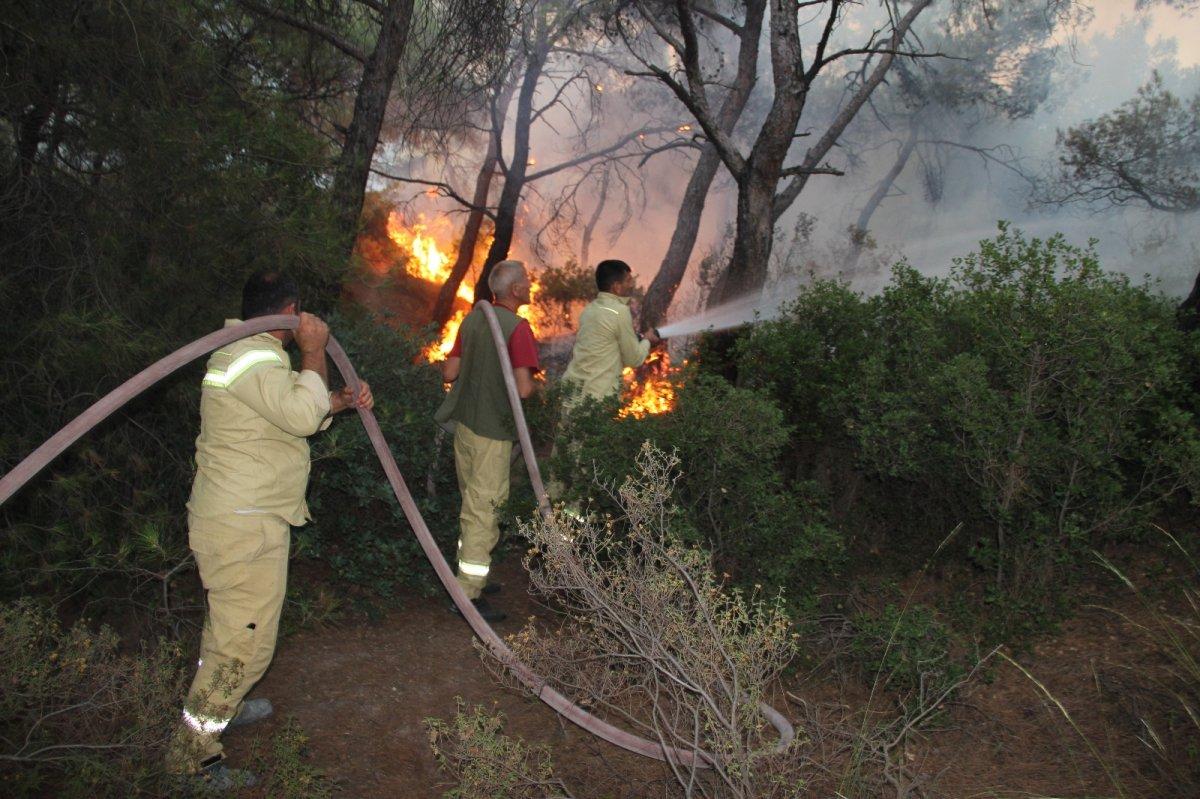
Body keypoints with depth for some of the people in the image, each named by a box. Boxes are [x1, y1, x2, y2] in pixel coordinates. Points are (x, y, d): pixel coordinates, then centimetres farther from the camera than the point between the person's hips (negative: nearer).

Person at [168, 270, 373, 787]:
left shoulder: (246, 351, 16)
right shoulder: (254, 358, -20)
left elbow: (294, 414, 20)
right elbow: (301, 414, -31)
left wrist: (342, 401, 5)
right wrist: (314, 352, -19)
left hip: (238, 518, 11)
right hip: (244, 527, -11)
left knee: (229, 625, 26)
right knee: (245, 641, -4)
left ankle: (222, 706, 44)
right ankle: (194, 751, 7)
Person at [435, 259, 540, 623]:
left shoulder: (472, 318, 7)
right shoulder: (517, 328, -16)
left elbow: (448, 372, 9)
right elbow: (523, 388, -22)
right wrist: (534, 382, -1)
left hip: (464, 423, 8)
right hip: (493, 431, -8)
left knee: (472, 505, 20)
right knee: (483, 511, 0)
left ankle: (472, 578, 32)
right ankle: (469, 594, 6)